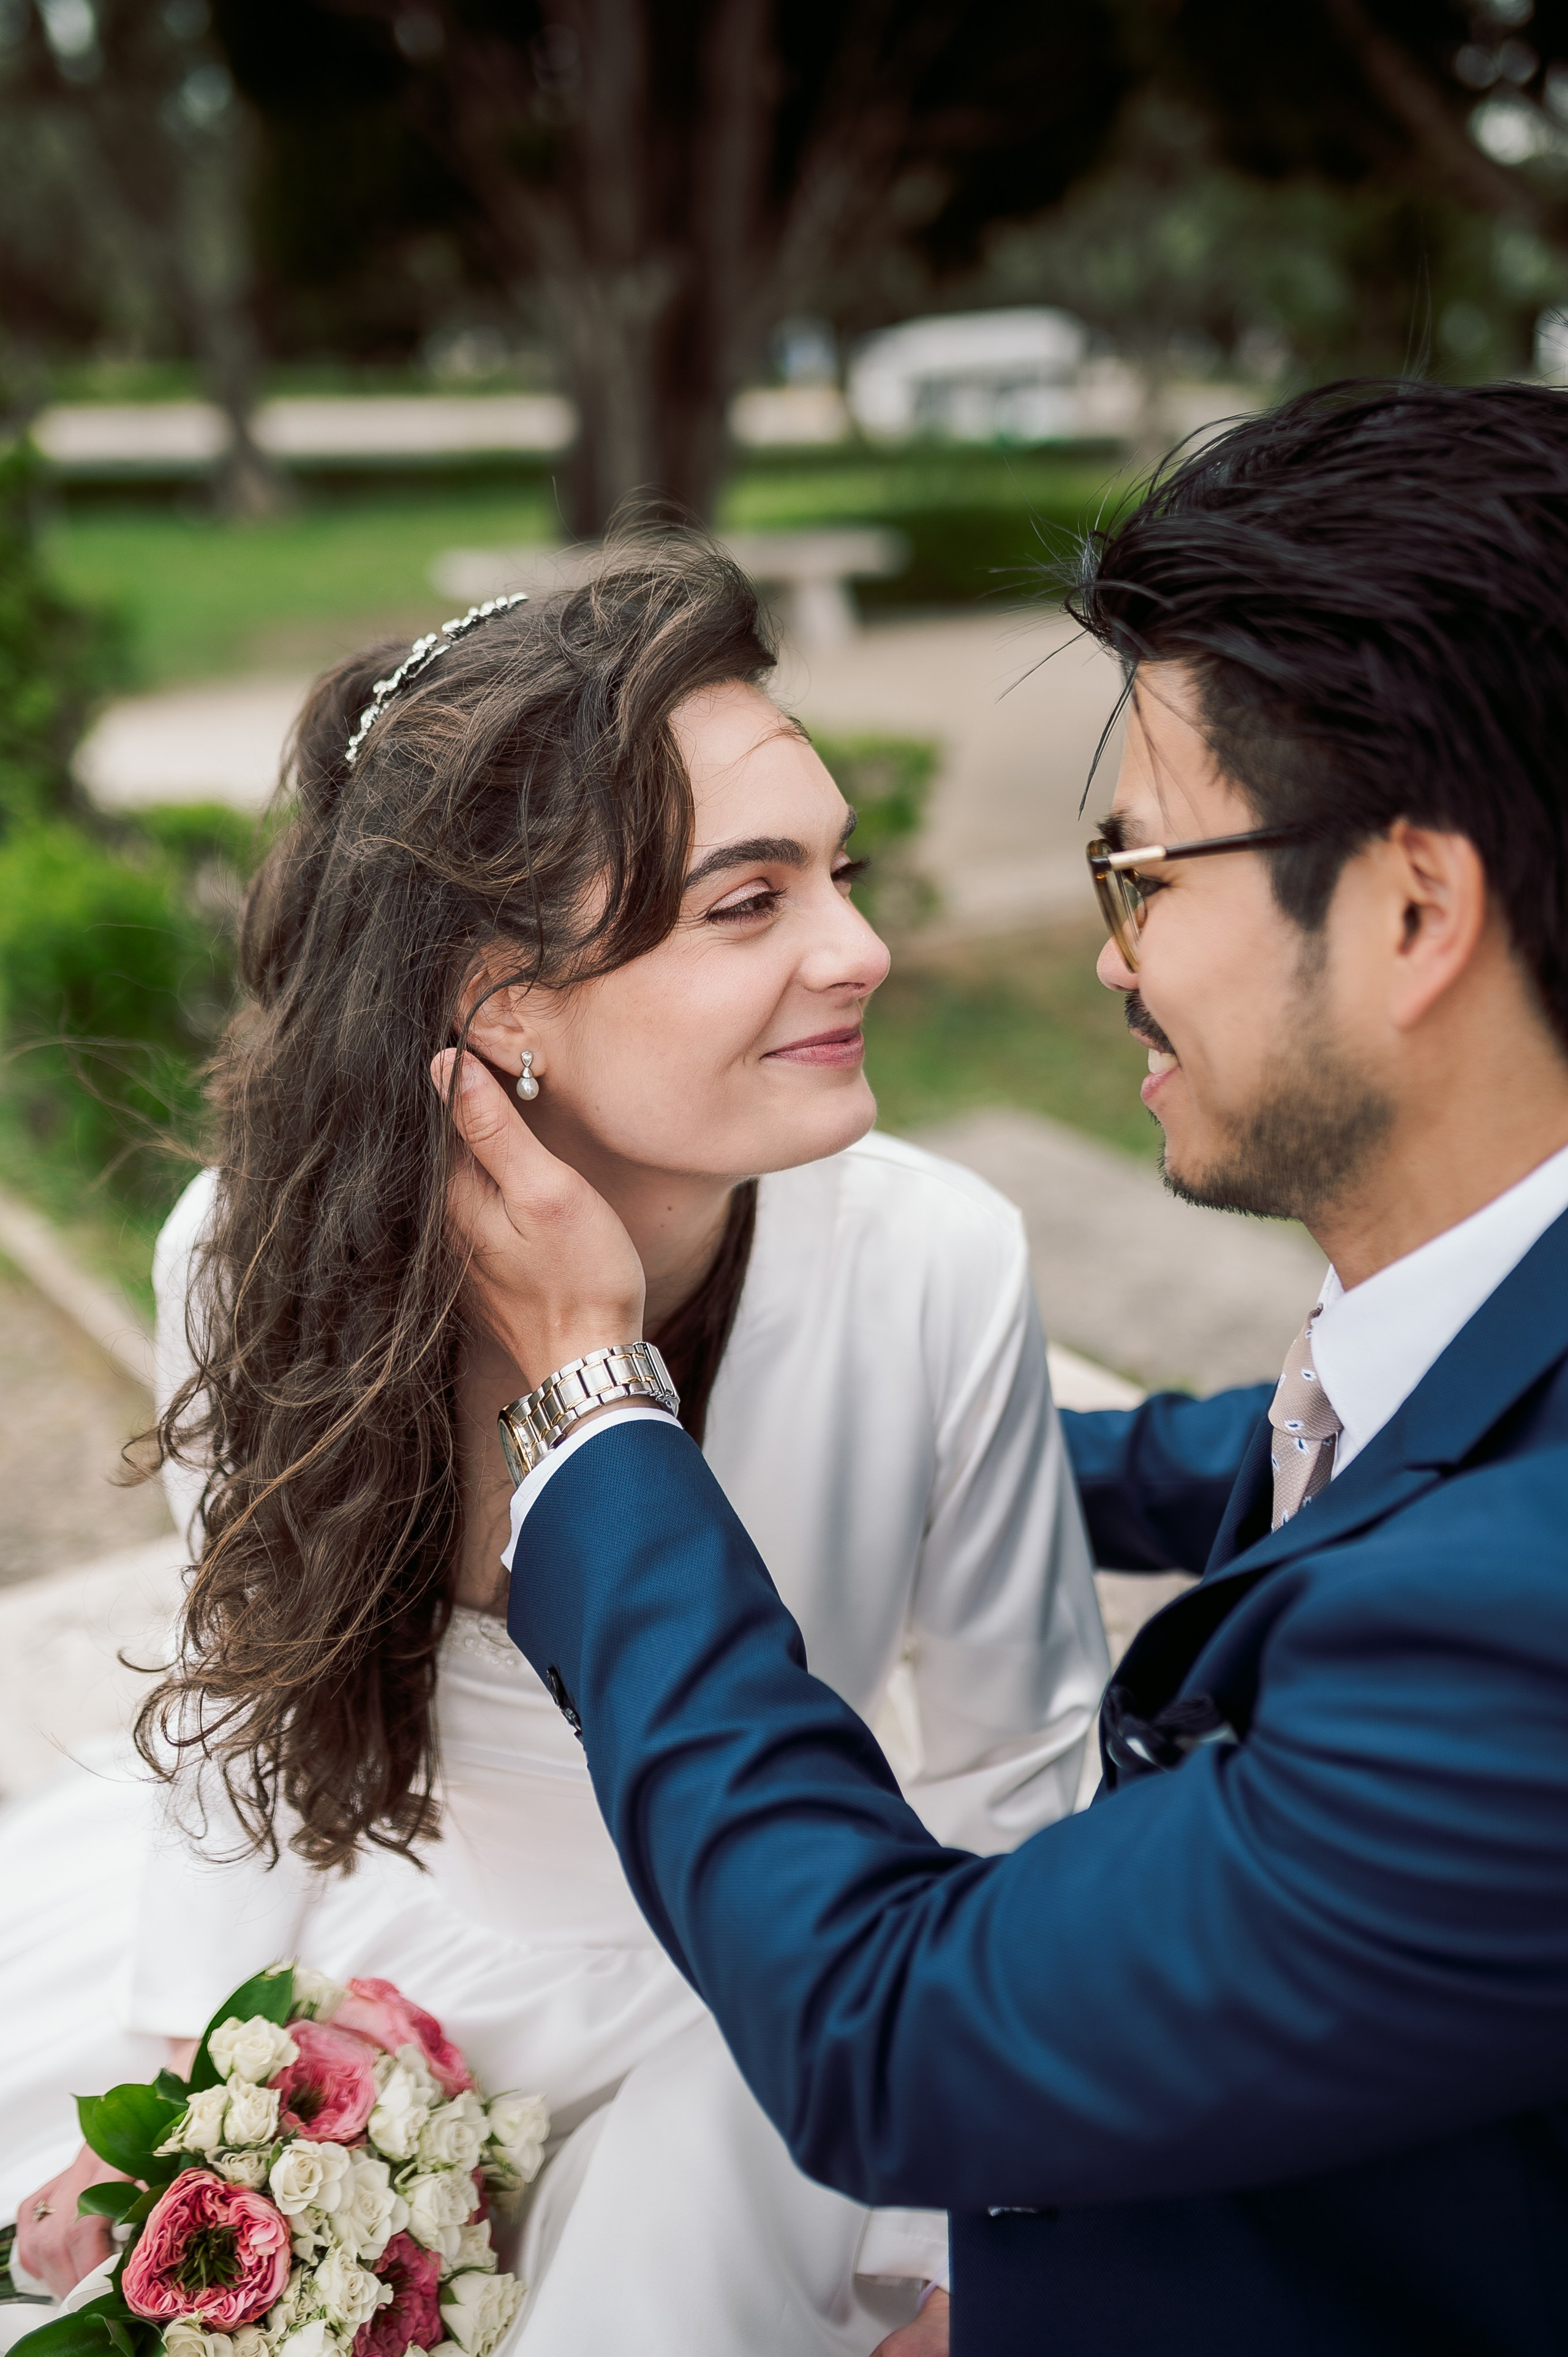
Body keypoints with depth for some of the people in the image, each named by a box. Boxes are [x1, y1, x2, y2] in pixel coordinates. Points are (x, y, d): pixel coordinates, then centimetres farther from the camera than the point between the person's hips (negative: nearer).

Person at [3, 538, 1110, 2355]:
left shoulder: (938, 1268, -27)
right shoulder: (260, 1249, -22)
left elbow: (1010, 1776, -11)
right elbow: (257, 1681, -2)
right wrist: (178, 2074, -4)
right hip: (368, 1924, 2)